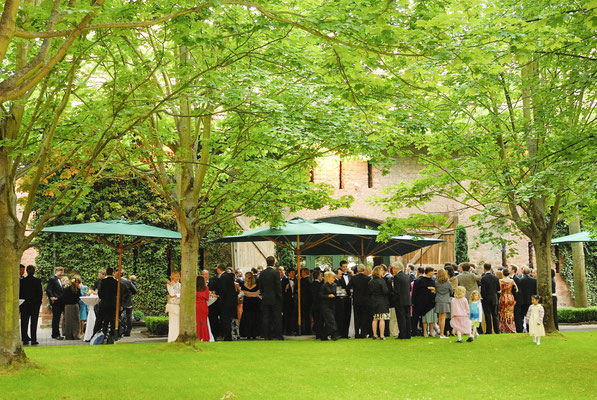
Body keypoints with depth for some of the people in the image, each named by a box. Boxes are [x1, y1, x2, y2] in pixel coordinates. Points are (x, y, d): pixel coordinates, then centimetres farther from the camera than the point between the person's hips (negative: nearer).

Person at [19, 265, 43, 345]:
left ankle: (25, 339, 8)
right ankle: (33, 339, 0)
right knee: (34, 322, 3)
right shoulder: (38, 281, -7)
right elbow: (40, 293, -5)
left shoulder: (22, 281, -3)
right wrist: (39, 301, 7)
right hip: (35, 304, -1)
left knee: (24, 323, 8)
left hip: (25, 304, 1)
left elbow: (19, 293, 0)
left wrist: (22, 300, 11)